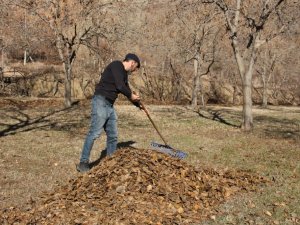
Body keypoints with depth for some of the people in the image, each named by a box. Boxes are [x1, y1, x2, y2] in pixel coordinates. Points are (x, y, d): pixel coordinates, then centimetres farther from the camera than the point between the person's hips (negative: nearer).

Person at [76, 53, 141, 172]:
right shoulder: (116, 65, -7)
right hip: (101, 101, -10)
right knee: (95, 132, -14)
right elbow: (119, 86, -16)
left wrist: (138, 104, 41)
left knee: (113, 135, 9)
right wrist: (131, 95, 1)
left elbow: (126, 89, 33)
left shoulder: (124, 73, 21)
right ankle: (83, 163, -10)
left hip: (110, 105, 10)